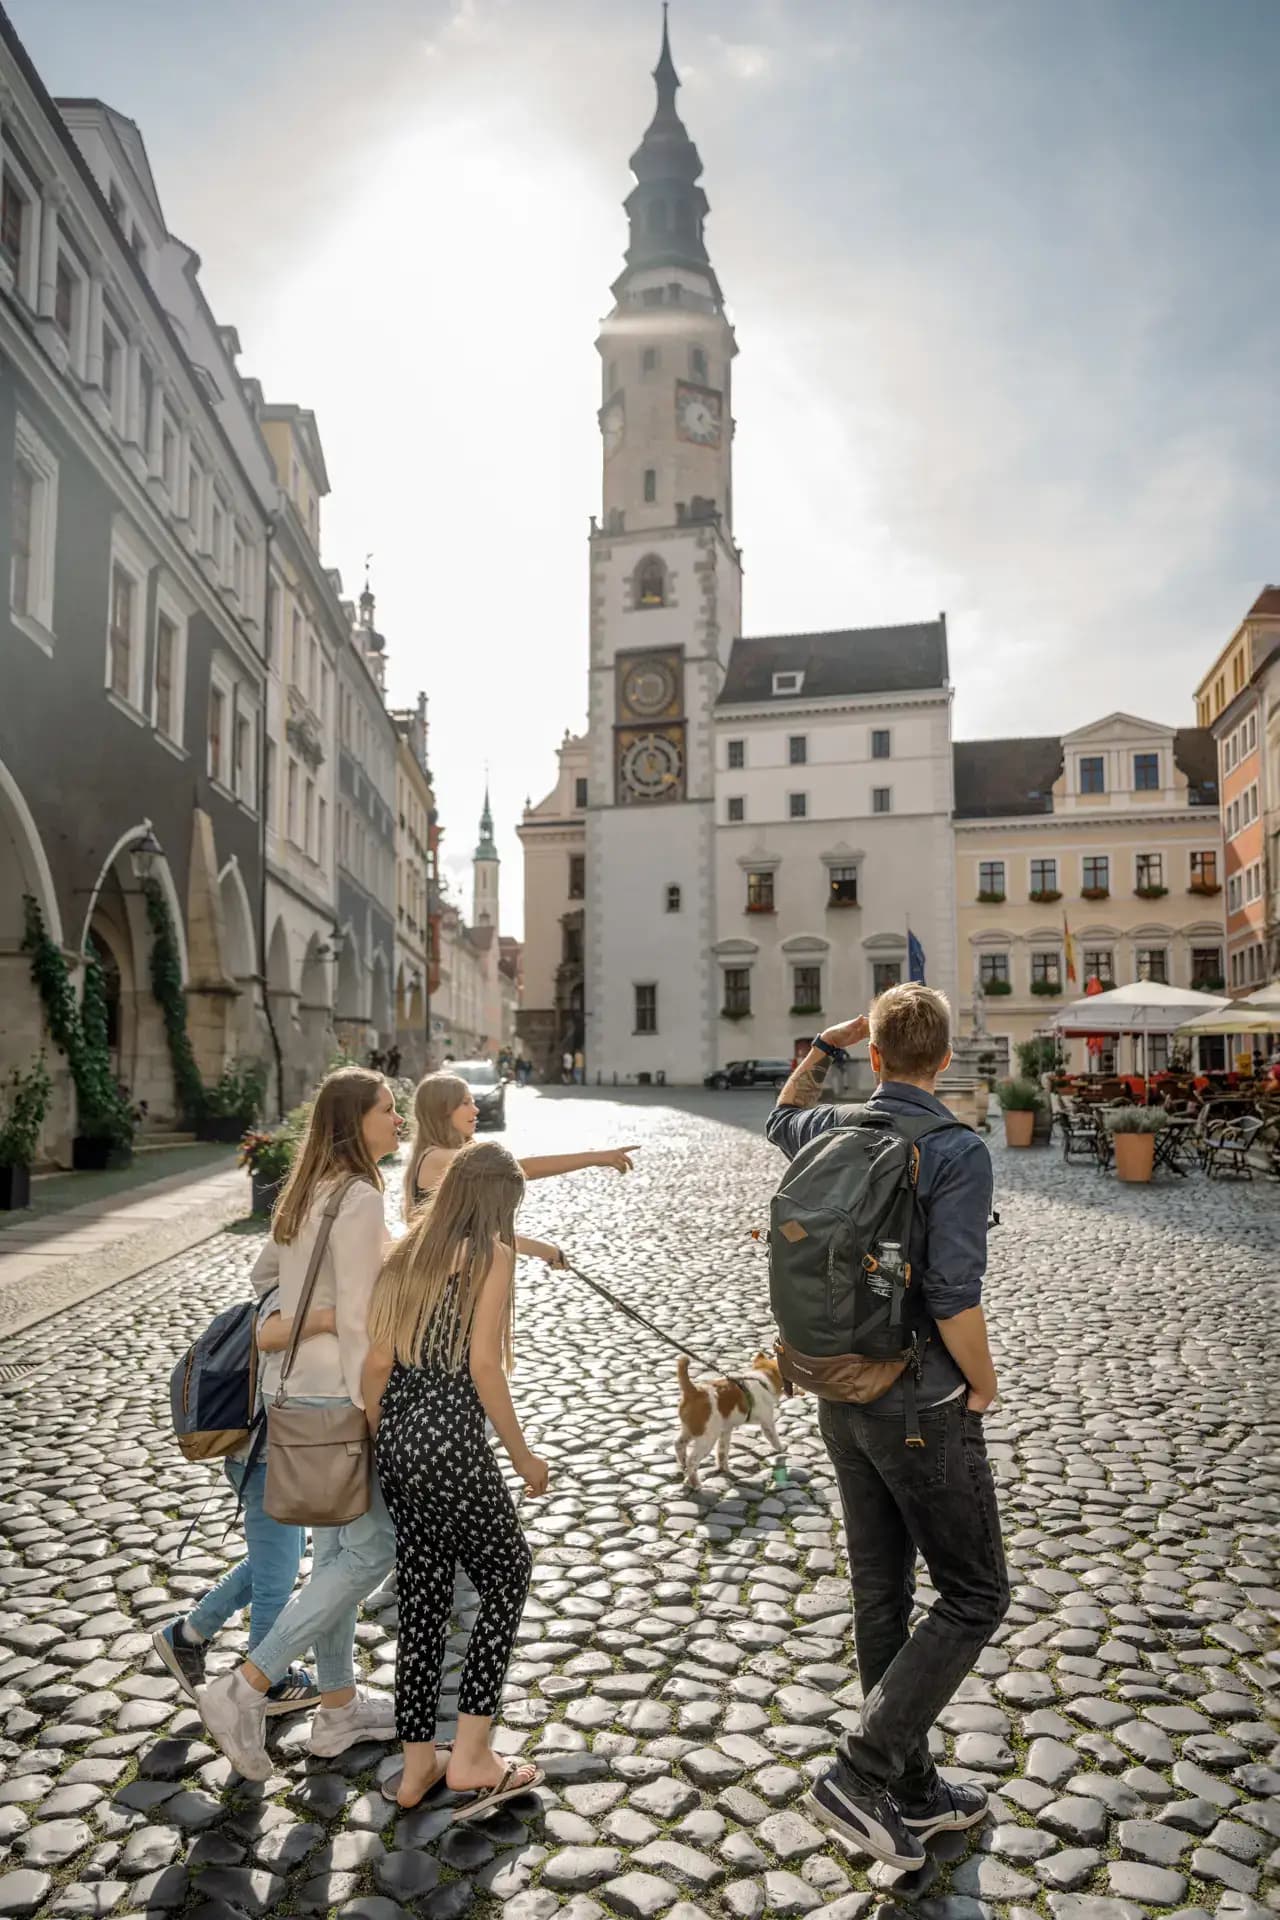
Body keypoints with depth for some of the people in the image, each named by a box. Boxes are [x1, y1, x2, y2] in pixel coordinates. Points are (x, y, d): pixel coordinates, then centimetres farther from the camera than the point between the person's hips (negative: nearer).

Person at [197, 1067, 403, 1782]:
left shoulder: (306, 1193, 7)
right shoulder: (360, 1199, -21)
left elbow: (265, 1274, 20)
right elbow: (356, 1321, -23)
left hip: (306, 1388, 9)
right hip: (343, 1397, -9)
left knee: (337, 1549, 18)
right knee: (372, 1551, 3)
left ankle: (340, 1708, 30)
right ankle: (247, 1689, 6)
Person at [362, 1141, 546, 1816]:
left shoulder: (407, 1254, 10)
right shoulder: (491, 1254, -8)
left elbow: (377, 1363, 8)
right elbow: (484, 1366, -14)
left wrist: (377, 1444, 19)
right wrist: (523, 1455, -5)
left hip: (398, 1439, 7)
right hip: (452, 1444, -7)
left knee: (421, 1597, 17)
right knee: (506, 1576, 12)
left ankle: (417, 1766, 27)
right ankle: (470, 1757, 14)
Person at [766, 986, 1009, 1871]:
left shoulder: (830, 1131, 0)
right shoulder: (958, 1151, -20)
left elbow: (784, 1118, 26)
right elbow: (955, 1299, -25)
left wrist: (826, 1044, 20)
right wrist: (985, 1383, -8)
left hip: (843, 1398, 7)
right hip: (924, 1408, -7)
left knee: (882, 1591, 17)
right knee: (975, 1597, 9)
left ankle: (914, 1790, 32)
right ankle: (861, 1776, 4)